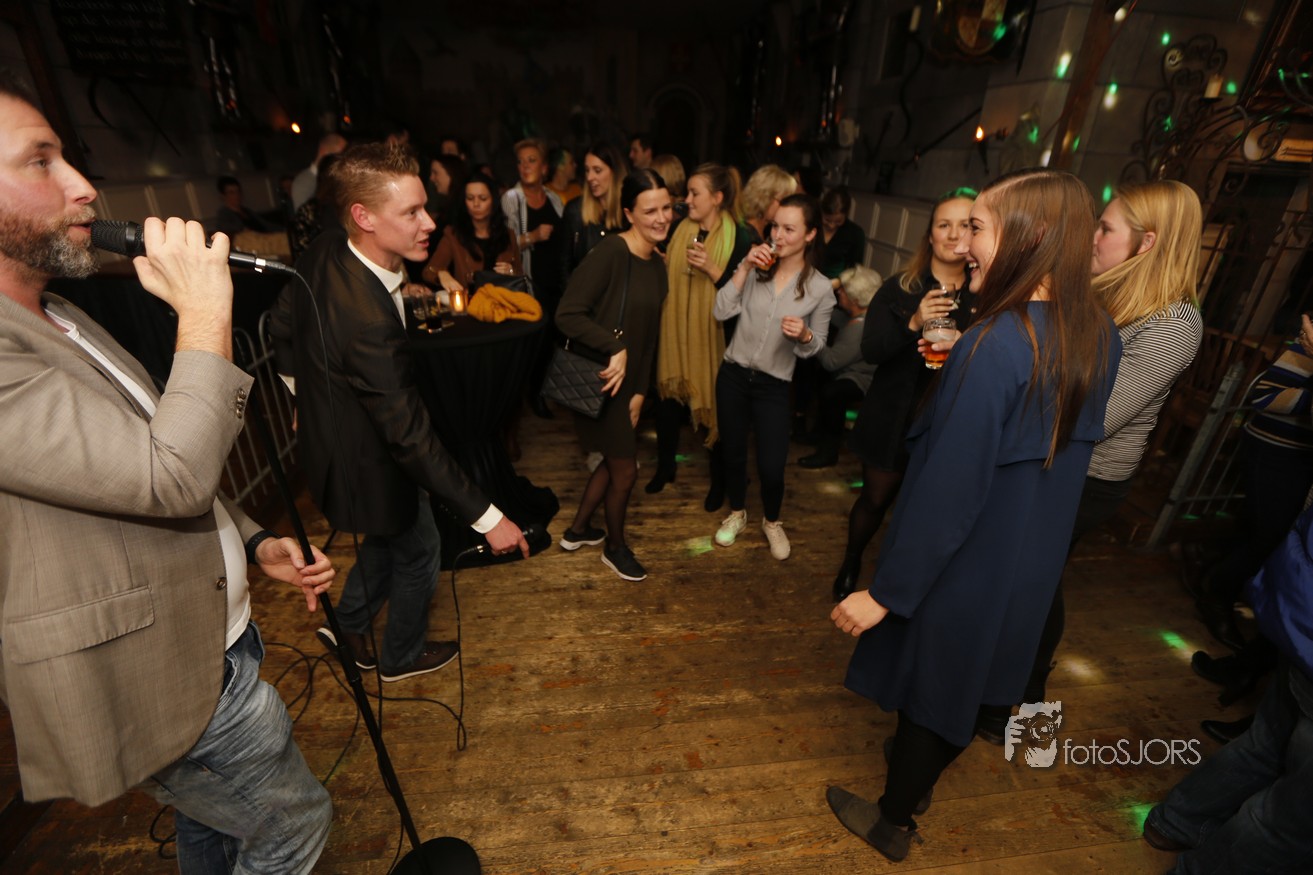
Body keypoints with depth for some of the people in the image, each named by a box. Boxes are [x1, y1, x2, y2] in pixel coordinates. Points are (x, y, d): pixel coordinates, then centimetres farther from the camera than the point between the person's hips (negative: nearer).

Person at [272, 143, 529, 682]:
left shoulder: (323, 253, -11)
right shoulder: (365, 315, -38)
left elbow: (282, 326, 7)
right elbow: (410, 437, -36)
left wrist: (307, 394, 21)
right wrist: (487, 518, -31)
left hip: (329, 433, 8)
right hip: (367, 461, -8)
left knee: (390, 534, 29)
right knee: (418, 551, 17)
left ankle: (349, 626, 50)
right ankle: (402, 657, 43)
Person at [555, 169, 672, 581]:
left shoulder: (658, 264, 6)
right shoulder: (610, 252, -19)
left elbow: (648, 334, 7)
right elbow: (568, 315, -26)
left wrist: (640, 390, 2)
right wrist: (615, 346, -26)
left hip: (627, 380, 8)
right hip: (600, 380, -8)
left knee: (614, 462, 21)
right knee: (626, 469, 5)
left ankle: (577, 530, 42)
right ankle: (615, 547, 31)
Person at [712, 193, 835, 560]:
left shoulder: (820, 288, -7)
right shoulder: (756, 265, -2)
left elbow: (816, 346, 0)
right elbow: (721, 311, -10)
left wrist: (804, 335, -22)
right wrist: (744, 269, -16)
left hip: (774, 385, -2)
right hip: (733, 374, 2)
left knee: (772, 467, -2)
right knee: (733, 452, 15)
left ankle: (772, 521, 30)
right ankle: (737, 512, 42)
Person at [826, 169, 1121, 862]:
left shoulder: (996, 345, -28)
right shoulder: (1100, 338, -3)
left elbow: (949, 491, -29)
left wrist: (886, 592, -20)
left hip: (964, 569, -7)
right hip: (1033, 566, 7)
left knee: (929, 685, 15)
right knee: (965, 680, 27)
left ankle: (892, 823, 41)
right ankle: (921, 777, 54)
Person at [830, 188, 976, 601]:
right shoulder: (900, 288, -4)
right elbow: (871, 350, -14)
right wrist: (913, 323, -30)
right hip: (894, 417, 0)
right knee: (875, 499, 12)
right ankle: (849, 568, 39)